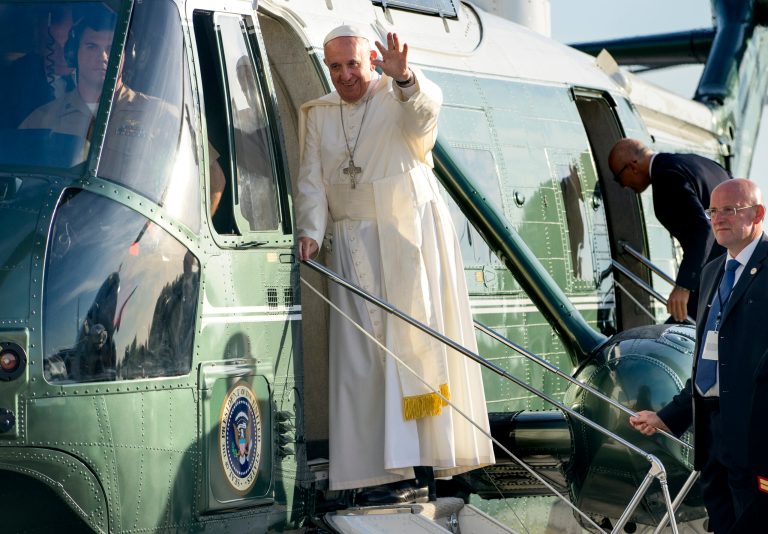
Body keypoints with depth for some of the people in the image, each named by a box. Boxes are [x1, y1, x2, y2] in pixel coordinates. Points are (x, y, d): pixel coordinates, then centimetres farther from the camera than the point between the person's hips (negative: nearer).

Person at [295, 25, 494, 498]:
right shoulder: (318, 115, 11)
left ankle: (429, 452, -6)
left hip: (411, 233, -3)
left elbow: (426, 109, -27)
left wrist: (404, 78, -49)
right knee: (366, 349, -3)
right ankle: (388, 464, -5)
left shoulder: (401, 98, -2)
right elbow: (312, 181, 6)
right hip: (355, 243, 3)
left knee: (419, 335, -6)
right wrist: (310, 231, -11)